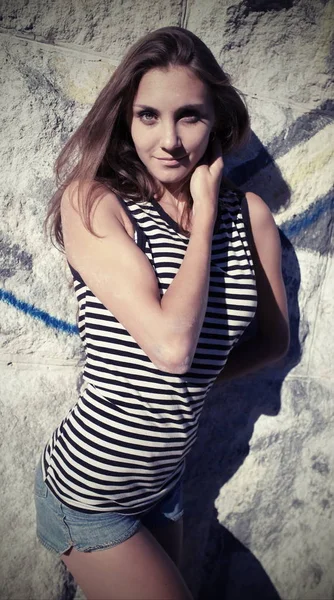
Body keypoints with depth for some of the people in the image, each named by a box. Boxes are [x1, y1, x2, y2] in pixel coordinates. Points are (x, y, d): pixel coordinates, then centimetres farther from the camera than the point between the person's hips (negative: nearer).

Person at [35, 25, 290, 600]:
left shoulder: (249, 212, -5)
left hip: (166, 481, 5)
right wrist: (205, 212, -20)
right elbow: (172, 345, -30)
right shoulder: (92, 203, -19)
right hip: (87, 494, -4)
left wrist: (196, 381, -9)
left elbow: (274, 338, 4)